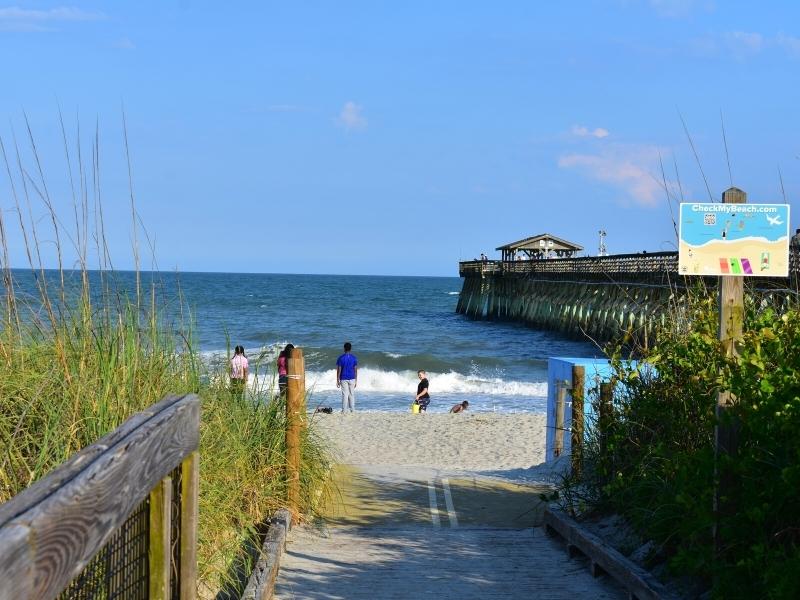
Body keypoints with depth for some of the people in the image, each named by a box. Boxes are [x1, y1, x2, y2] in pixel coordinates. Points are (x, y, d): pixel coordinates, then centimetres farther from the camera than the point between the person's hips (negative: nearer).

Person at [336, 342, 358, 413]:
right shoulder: (354, 358, 0)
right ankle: (352, 410, 10)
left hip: (343, 379, -2)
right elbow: (355, 370, 1)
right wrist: (356, 380, 8)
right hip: (352, 379, 2)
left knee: (345, 394, 0)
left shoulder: (341, 358, -7)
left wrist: (338, 381, -1)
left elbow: (339, 370, -6)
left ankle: (344, 410, -2)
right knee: (352, 394, 9)